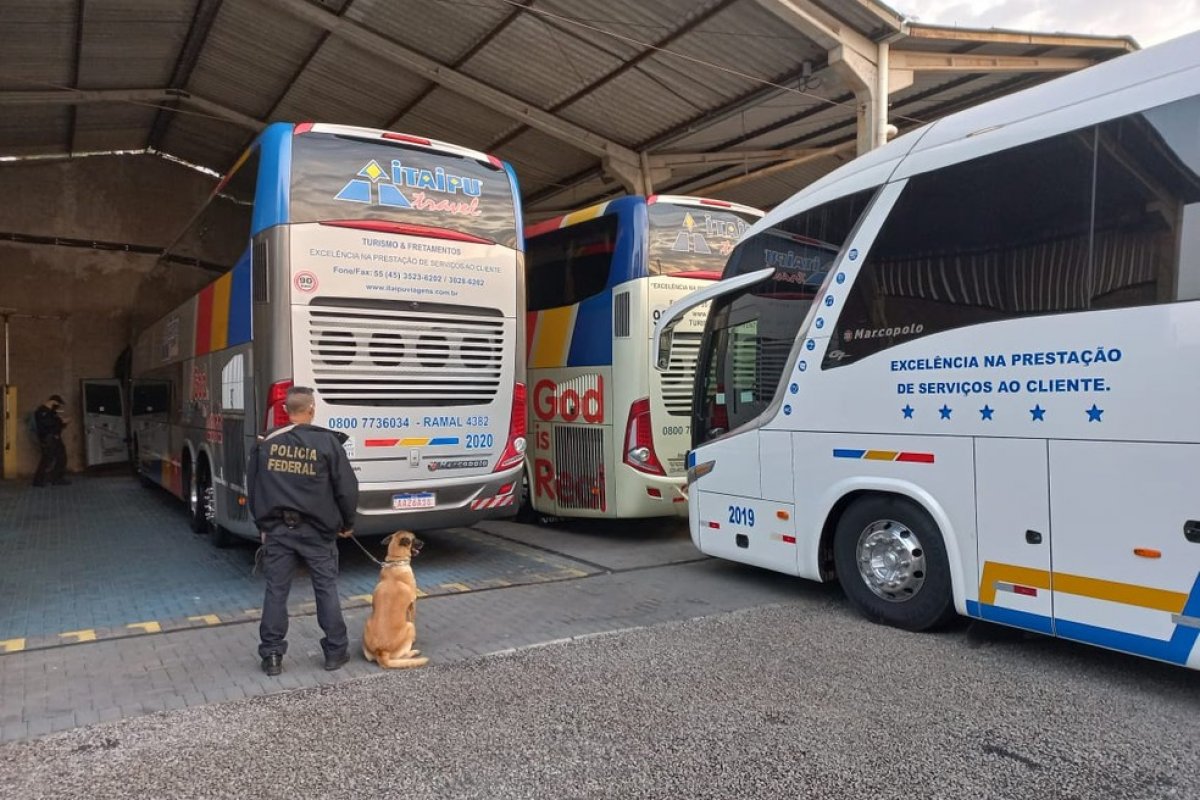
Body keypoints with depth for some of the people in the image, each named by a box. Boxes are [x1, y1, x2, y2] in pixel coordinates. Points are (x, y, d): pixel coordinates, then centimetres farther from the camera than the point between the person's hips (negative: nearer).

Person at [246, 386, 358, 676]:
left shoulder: (266, 442, 1)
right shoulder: (327, 442, -10)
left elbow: (253, 488, 10)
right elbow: (347, 487, -7)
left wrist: (263, 524, 21)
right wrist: (347, 523, 8)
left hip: (277, 529, 3)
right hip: (317, 531, -2)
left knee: (276, 591, 10)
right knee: (326, 590, 7)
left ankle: (272, 656, 15)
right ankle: (335, 652, 15)